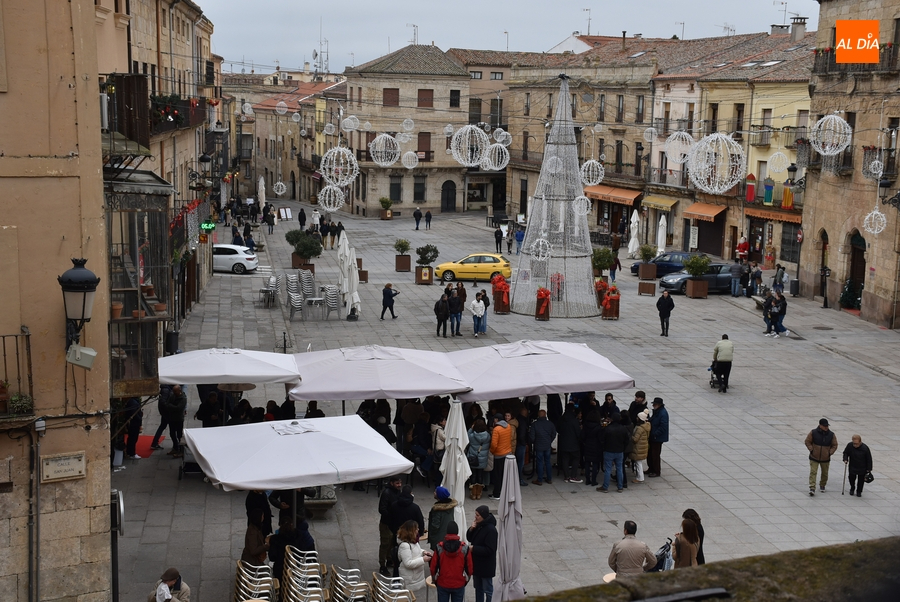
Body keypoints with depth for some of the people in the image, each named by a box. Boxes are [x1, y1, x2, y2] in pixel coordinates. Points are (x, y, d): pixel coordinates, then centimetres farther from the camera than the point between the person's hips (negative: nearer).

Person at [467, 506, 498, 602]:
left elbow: (489, 550, -26)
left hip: (486, 566, -8)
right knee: (478, 588, 20)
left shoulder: (491, 530, -24)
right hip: (477, 563, 8)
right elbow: (469, 539, 9)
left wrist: (473, 548, -23)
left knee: (488, 590, 5)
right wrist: (471, 529, -9)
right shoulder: (479, 526, 1)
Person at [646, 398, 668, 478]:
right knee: (649, 453, 18)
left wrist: (655, 434, -26)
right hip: (652, 437, 10)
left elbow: (663, 427, -27)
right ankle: (651, 469, 31)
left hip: (658, 438, -10)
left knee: (655, 455, 0)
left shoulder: (663, 413, -22)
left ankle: (656, 472, 12)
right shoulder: (656, 411, 9)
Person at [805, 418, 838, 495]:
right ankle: (812, 488, -14)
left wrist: (830, 453, -6)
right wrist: (811, 450, -10)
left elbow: (834, 445, 7)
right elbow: (807, 442, 1)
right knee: (813, 472, -11)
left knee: (825, 473, 14)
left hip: (825, 459, 2)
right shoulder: (813, 433, -9)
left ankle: (822, 486, 36)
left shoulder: (831, 435, -4)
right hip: (814, 457, -2)